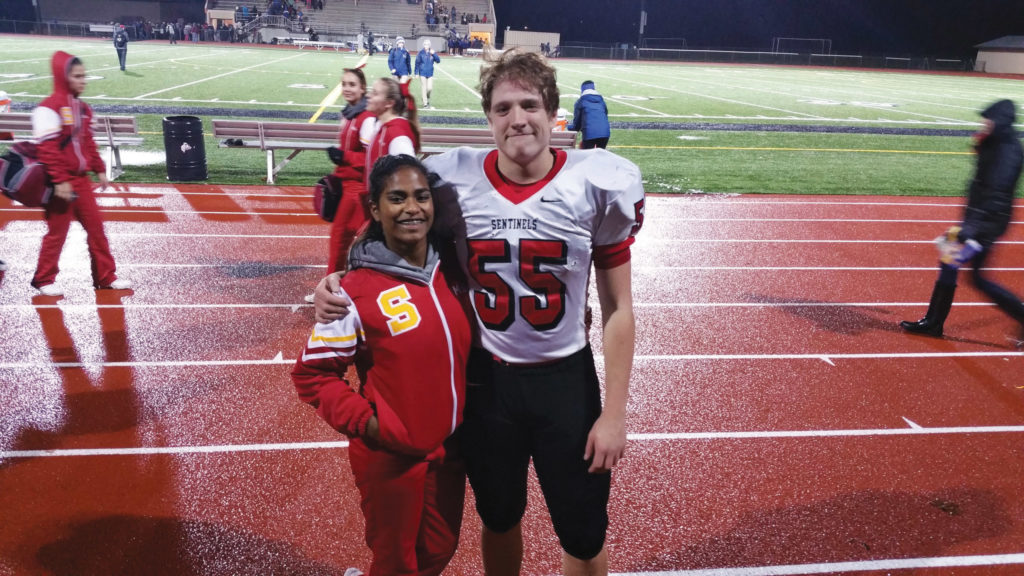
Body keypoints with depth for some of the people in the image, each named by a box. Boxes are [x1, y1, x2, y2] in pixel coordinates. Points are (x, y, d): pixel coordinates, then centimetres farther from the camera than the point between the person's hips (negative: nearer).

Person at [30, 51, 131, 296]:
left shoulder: (83, 108, 11)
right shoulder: (49, 108, -15)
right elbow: (47, 149, -19)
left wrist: (100, 169, 13)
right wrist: (59, 181, -23)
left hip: (81, 179, 8)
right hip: (61, 183, -7)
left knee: (96, 227, 8)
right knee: (57, 232, 3)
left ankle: (105, 277, 17)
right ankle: (44, 280, 19)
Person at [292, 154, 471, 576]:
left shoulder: (450, 271, -2)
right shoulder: (357, 291, -19)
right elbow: (313, 376, -12)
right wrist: (367, 423, -19)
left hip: (450, 448, 6)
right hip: (391, 458, -6)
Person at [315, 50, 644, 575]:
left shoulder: (597, 184, -12)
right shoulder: (453, 180, -10)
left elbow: (618, 309, -7)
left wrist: (614, 414, -7)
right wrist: (338, 277, -12)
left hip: (566, 380, -1)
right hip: (484, 378, 1)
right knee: (499, 520, 22)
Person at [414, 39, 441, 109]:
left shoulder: (432, 53, 4)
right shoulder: (420, 53, -2)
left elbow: (438, 61, -3)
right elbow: (417, 63, -1)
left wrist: (434, 54, -16)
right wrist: (416, 73, -4)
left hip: (430, 74, 2)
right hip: (422, 73, -2)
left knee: (430, 88, -5)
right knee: (423, 88, -2)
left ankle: (428, 98, 25)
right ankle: (425, 103, 6)